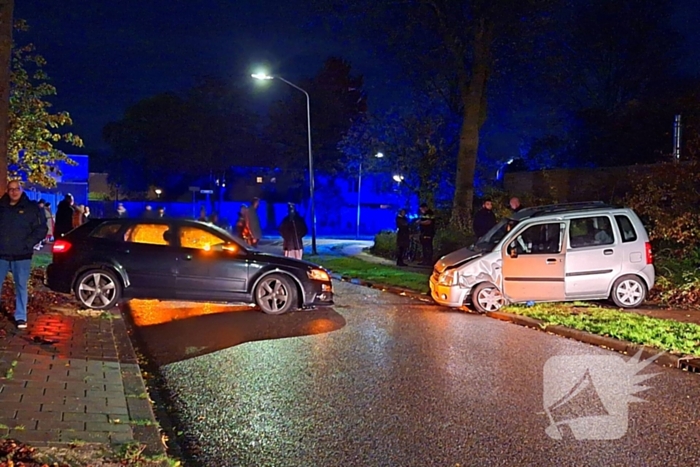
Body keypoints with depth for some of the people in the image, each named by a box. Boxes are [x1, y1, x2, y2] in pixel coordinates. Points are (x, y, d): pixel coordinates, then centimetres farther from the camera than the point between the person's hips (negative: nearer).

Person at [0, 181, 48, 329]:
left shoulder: (32, 207, 1)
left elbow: (41, 229, -2)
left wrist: (27, 244, -11)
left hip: (21, 256, -2)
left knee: (21, 287, 5)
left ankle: (20, 317, 13)